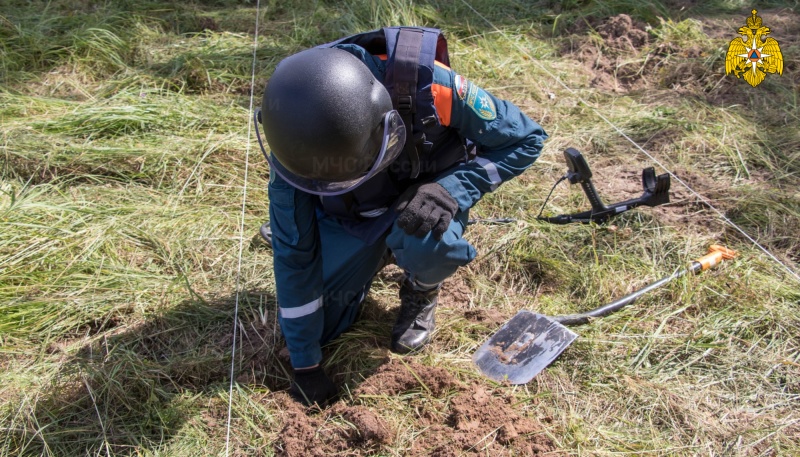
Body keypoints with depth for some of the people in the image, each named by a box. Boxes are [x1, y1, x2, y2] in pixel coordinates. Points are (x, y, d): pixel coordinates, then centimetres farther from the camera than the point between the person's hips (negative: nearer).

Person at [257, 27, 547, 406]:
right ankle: (376, 254, 24)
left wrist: (452, 188, -39)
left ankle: (422, 291, 1)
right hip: (349, 213, 2)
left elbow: (526, 138, -23)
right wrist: (305, 364, -16)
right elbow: (293, 253, -21)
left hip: (424, 192, -1)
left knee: (423, 242, -36)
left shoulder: (427, 86, -39)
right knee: (317, 327, -2)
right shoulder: (296, 144, -31)